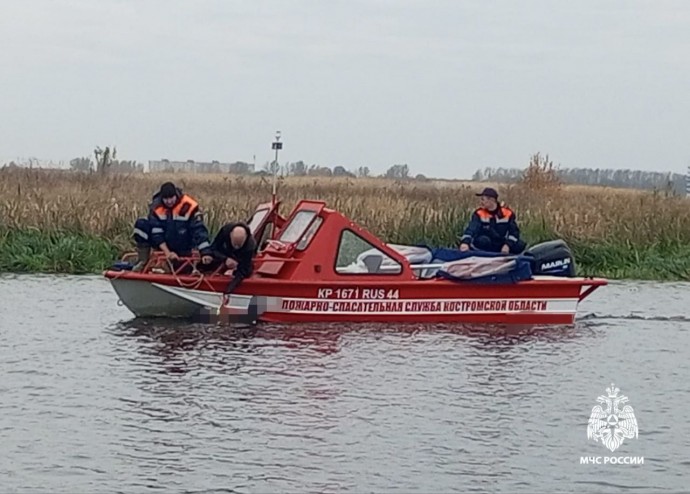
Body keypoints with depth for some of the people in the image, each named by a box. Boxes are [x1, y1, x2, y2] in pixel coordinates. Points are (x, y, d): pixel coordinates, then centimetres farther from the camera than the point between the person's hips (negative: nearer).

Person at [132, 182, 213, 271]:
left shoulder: (188, 206, -22)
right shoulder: (156, 207, -15)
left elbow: (199, 230, -25)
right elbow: (156, 233, -18)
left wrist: (205, 253, -34)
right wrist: (167, 252, -29)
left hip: (182, 249, -1)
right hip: (164, 246, 1)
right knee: (141, 224, -18)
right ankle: (143, 261, -12)